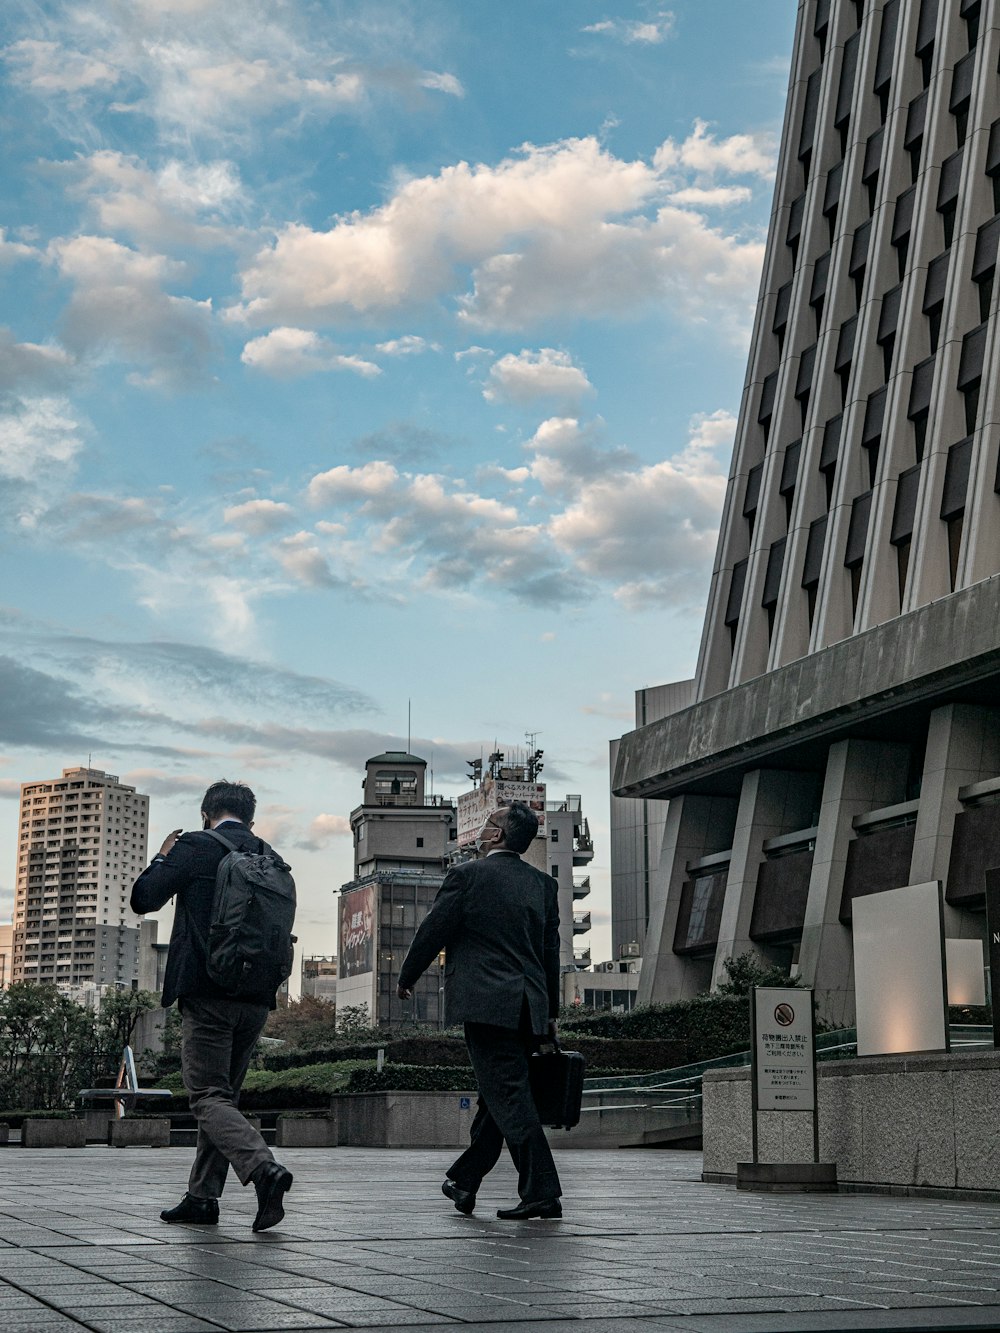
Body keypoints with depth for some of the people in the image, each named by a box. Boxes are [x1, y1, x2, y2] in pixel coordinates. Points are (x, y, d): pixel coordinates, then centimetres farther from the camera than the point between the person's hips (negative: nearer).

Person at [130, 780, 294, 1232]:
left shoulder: (196, 847, -5)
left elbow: (142, 899, -1)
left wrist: (162, 858, 14)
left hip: (206, 993, -6)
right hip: (256, 998, 6)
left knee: (209, 1095, -5)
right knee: (224, 1092, 15)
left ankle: (264, 1169, -26)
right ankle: (203, 1196, 18)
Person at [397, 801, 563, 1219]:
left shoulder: (467, 875, -5)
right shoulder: (544, 885, 12)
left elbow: (432, 931, -1)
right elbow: (551, 951, 15)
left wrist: (406, 978, 14)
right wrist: (550, 1012, 21)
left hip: (486, 1004, -7)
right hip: (530, 1006, 7)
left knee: (509, 1097, -7)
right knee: (496, 1094, 16)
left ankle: (542, 1192, -13)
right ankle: (464, 1180, 28)